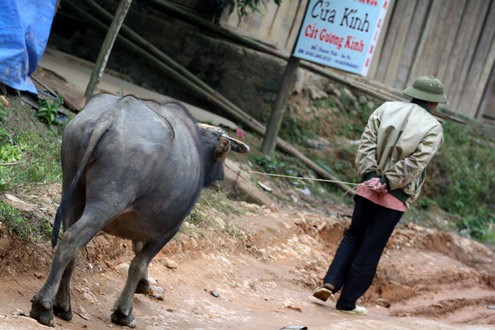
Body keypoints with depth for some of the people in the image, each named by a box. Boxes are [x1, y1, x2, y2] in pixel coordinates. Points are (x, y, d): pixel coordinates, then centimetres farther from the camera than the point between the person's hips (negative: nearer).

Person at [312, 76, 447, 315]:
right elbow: (415, 163, -16)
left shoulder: (386, 110, 5)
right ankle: (347, 302, 10)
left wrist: (371, 175, -8)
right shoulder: (433, 129, -6)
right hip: (395, 198, -3)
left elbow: (366, 143, -4)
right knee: (370, 250, 5)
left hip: (368, 189, 3)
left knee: (352, 237, 19)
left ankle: (330, 283, 3)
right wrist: (388, 181, -13)